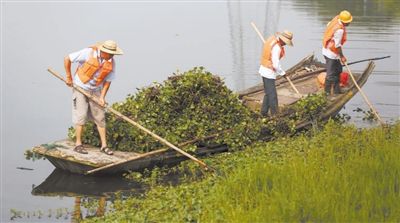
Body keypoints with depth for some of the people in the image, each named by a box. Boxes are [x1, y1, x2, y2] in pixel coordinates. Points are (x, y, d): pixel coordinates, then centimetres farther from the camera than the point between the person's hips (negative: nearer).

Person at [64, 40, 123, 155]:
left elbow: (108, 80, -1)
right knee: (81, 115, -7)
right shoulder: (89, 53, -23)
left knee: (100, 116, 3)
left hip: (95, 90, 4)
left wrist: (102, 97, -11)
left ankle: (104, 145, 8)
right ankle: (78, 144, 1)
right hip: (80, 87, -4)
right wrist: (69, 77, -11)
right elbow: (67, 59, -15)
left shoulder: (111, 62, -10)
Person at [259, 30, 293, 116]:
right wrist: (282, 73, -9)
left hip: (264, 70, 10)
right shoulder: (277, 47, -24)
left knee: (268, 93, 19)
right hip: (269, 72, -10)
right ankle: (274, 114, 2)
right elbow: (276, 65, -24)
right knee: (272, 95, -2)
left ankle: (264, 112, 25)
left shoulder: (272, 39, 3)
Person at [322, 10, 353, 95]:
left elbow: (328, 25, 17)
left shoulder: (336, 19, -3)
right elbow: (337, 45, -25)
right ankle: (327, 93, 6)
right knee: (331, 74, -3)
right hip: (331, 53, -10)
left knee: (338, 70, 20)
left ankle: (337, 90, 30)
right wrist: (342, 56, -13)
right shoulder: (339, 30, -29)